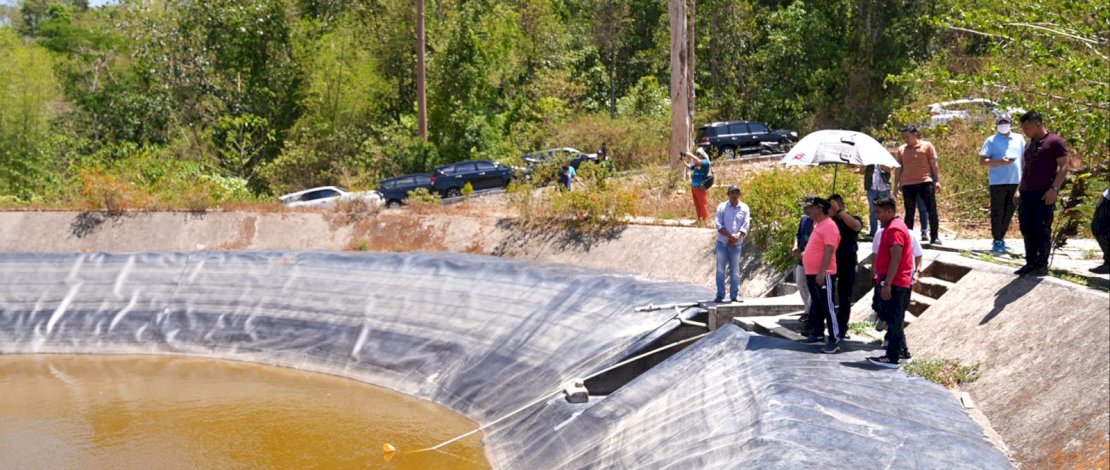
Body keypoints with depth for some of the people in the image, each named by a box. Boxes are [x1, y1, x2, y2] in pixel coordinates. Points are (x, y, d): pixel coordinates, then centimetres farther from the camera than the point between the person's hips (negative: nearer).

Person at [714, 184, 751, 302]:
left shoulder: (744, 208, 4)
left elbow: (746, 226, -3)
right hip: (722, 243, 0)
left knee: (735, 271, 4)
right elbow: (719, 225, -7)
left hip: (736, 244, 1)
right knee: (720, 270, 0)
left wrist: (736, 238, -17)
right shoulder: (722, 207, 1)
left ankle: (735, 295, 7)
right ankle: (720, 295, 4)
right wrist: (730, 236, -19)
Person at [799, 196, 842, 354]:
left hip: (823, 274, -10)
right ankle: (817, 334, 27)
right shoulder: (817, 224, 15)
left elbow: (829, 250, -23)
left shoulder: (829, 226, -16)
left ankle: (834, 340, -7)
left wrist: (821, 272, -26)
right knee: (816, 306, 17)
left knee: (827, 307, -8)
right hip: (812, 274, 10)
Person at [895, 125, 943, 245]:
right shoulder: (901, 149, 10)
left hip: (925, 182, -2)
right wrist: (896, 185, 10)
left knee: (932, 210, -2)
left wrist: (937, 181, -4)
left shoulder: (927, 146, 3)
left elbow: (934, 164, 2)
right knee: (909, 212, 7)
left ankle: (934, 236, 5)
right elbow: (898, 168, 13)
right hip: (907, 184, 2)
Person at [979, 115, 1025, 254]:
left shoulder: (1019, 139, 13)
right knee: (997, 213, -2)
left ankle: (1001, 238, 22)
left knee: (1009, 213, 10)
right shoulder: (991, 141, 2)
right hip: (998, 182, -4)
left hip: (1016, 182, 4)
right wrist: (1001, 161, -18)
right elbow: (982, 161, -5)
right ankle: (997, 241, 4)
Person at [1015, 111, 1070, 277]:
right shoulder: (1029, 145, 19)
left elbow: (1064, 167, -9)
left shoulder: (1054, 142, -4)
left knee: (1042, 231, -3)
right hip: (1026, 194, 7)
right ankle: (1031, 263, 14)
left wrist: (1054, 189, -18)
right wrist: (1019, 190, 16)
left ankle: (1042, 265, 4)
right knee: (1027, 230, 6)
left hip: (1044, 195, -7)